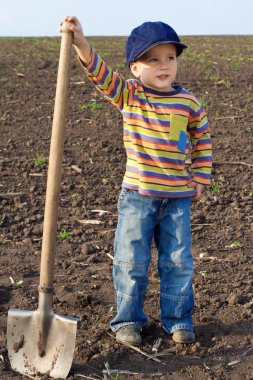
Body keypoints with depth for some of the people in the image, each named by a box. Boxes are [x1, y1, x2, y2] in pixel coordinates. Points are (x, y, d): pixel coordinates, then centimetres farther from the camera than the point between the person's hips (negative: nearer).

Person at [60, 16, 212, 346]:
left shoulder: (187, 102, 1)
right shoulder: (128, 94, -2)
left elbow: (203, 138, 13)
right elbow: (100, 73, -16)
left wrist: (200, 178, 8)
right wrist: (80, 43, -32)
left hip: (178, 197, 1)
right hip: (137, 196, -1)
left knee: (178, 262, 8)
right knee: (131, 262, 4)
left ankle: (178, 320, 23)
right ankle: (128, 320, 19)